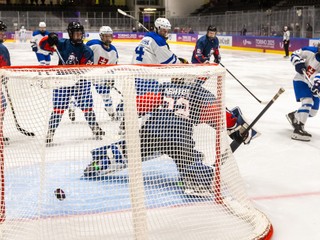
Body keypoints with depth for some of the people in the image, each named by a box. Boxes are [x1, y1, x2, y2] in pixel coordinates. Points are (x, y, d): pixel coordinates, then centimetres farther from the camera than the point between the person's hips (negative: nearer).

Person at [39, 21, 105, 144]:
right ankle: (50, 132, 1)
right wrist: (50, 39, -25)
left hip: (80, 81, 2)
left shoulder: (86, 50, -1)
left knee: (87, 106, 10)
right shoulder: (63, 44, -3)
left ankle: (95, 128, 30)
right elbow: (43, 44, -5)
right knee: (58, 108, -6)